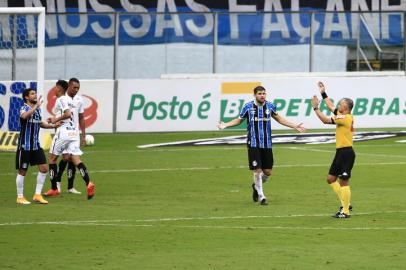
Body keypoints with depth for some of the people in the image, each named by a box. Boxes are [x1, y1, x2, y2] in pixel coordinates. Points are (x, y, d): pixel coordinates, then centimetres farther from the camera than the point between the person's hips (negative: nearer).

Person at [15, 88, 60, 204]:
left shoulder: (37, 109, 10)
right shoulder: (24, 108, -13)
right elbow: (24, 116, -39)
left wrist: (53, 125, 15)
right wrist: (36, 106, -39)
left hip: (36, 145, 7)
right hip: (24, 145, -7)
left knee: (43, 168, 2)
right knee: (22, 171, 2)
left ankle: (37, 195, 10)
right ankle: (20, 197, 12)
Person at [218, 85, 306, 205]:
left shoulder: (270, 106, 3)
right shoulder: (248, 107, -4)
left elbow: (279, 119, 19)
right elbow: (239, 120, 10)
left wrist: (295, 126, 19)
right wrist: (225, 125, -5)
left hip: (267, 144, 3)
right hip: (253, 144, -3)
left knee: (268, 172, 4)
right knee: (257, 170, -6)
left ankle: (256, 186, 35)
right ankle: (261, 196, 11)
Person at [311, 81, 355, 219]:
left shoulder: (345, 118, -16)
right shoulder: (344, 116, 12)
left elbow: (326, 120, -18)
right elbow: (331, 107, 26)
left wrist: (316, 108, -11)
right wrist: (323, 93, 28)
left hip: (346, 152, -10)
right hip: (341, 152, 10)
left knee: (343, 181, -7)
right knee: (331, 179, 14)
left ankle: (345, 211, -4)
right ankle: (345, 204, 18)